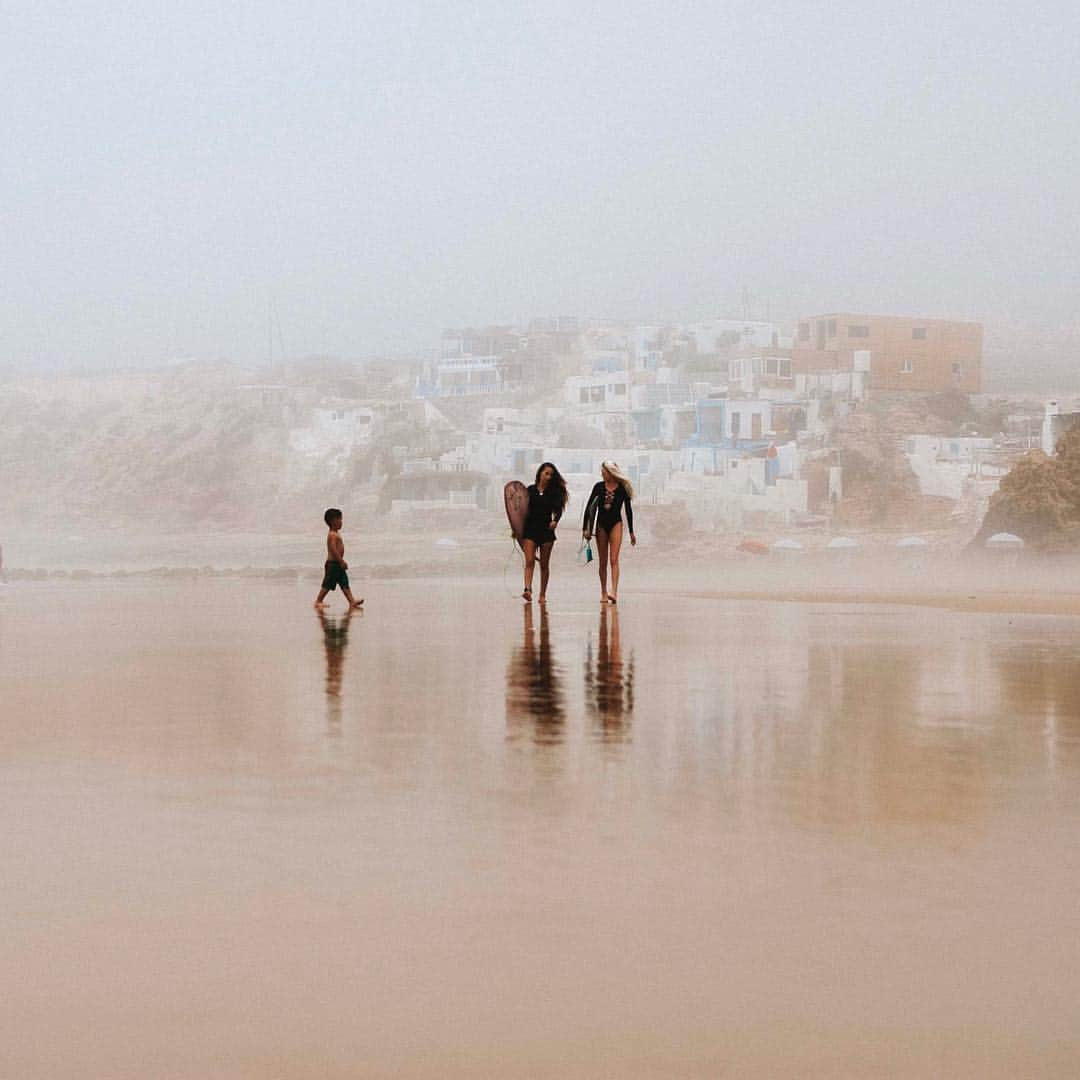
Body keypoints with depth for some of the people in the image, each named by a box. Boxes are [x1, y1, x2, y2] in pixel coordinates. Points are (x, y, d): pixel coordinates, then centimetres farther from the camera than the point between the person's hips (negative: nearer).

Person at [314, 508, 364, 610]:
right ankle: (318, 602, 4)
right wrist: (342, 562, -24)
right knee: (328, 584, -4)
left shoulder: (337, 534, 15)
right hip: (332, 564, -10)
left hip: (338, 564, 10)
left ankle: (352, 601, 2)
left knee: (345, 583, 5)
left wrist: (342, 561, 21)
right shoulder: (332, 535, -17)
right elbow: (333, 550, -25)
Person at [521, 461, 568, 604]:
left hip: (546, 530, 1)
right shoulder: (530, 490, 6)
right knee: (529, 561, -15)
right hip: (530, 529, -1)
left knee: (544, 564, 5)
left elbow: (558, 509, -1)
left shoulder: (554, 492, 6)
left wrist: (555, 520, -22)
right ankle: (528, 590, -26)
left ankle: (542, 594, 12)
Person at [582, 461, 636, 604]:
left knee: (613, 560, -14)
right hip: (601, 524, 3)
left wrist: (631, 532, 7)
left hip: (616, 524, -2)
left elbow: (628, 510, 4)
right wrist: (585, 528, -1)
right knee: (603, 562, 6)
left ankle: (614, 592, -24)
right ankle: (603, 594, 12)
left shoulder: (623, 488, -3)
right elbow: (589, 507, 4)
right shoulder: (599, 487, 1)